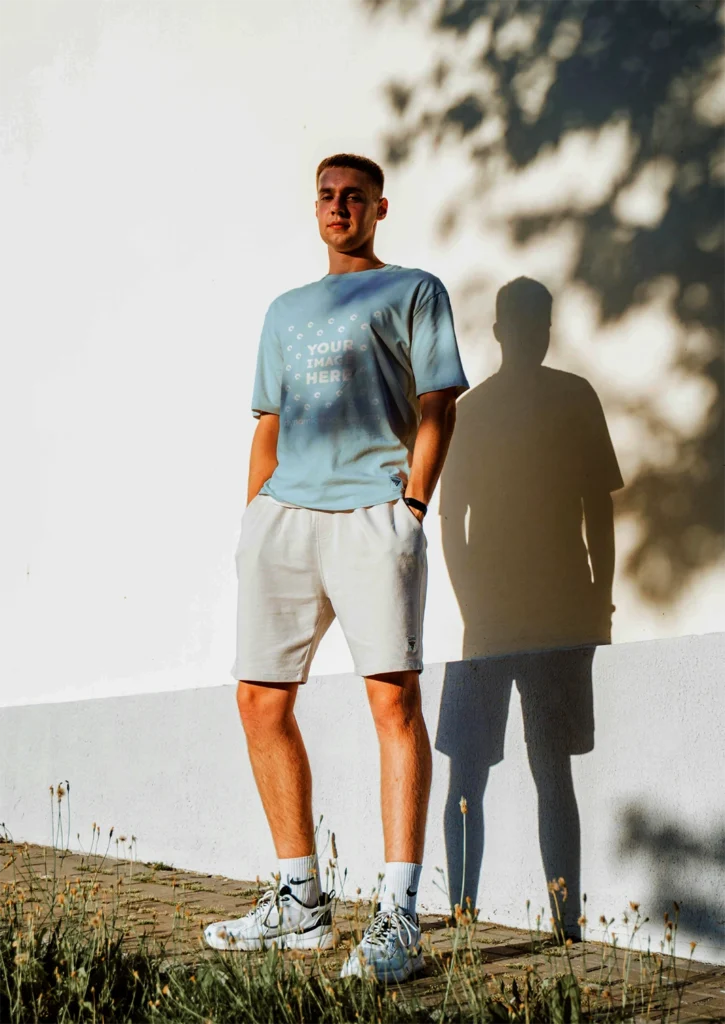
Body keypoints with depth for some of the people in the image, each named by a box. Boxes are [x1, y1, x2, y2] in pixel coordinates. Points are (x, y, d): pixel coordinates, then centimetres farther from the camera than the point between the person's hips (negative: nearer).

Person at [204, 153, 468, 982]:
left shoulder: (412, 291, 12)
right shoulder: (286, 310, 27)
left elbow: (436, 408, 2)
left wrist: (411, 507, -10)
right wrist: (255, 519, 13)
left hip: (372, 510, -6)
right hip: (283, 512, 6)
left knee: (393, 695, -15)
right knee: (261, 700, 2)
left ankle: (398, 919, -14)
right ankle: (300, 903, 13)